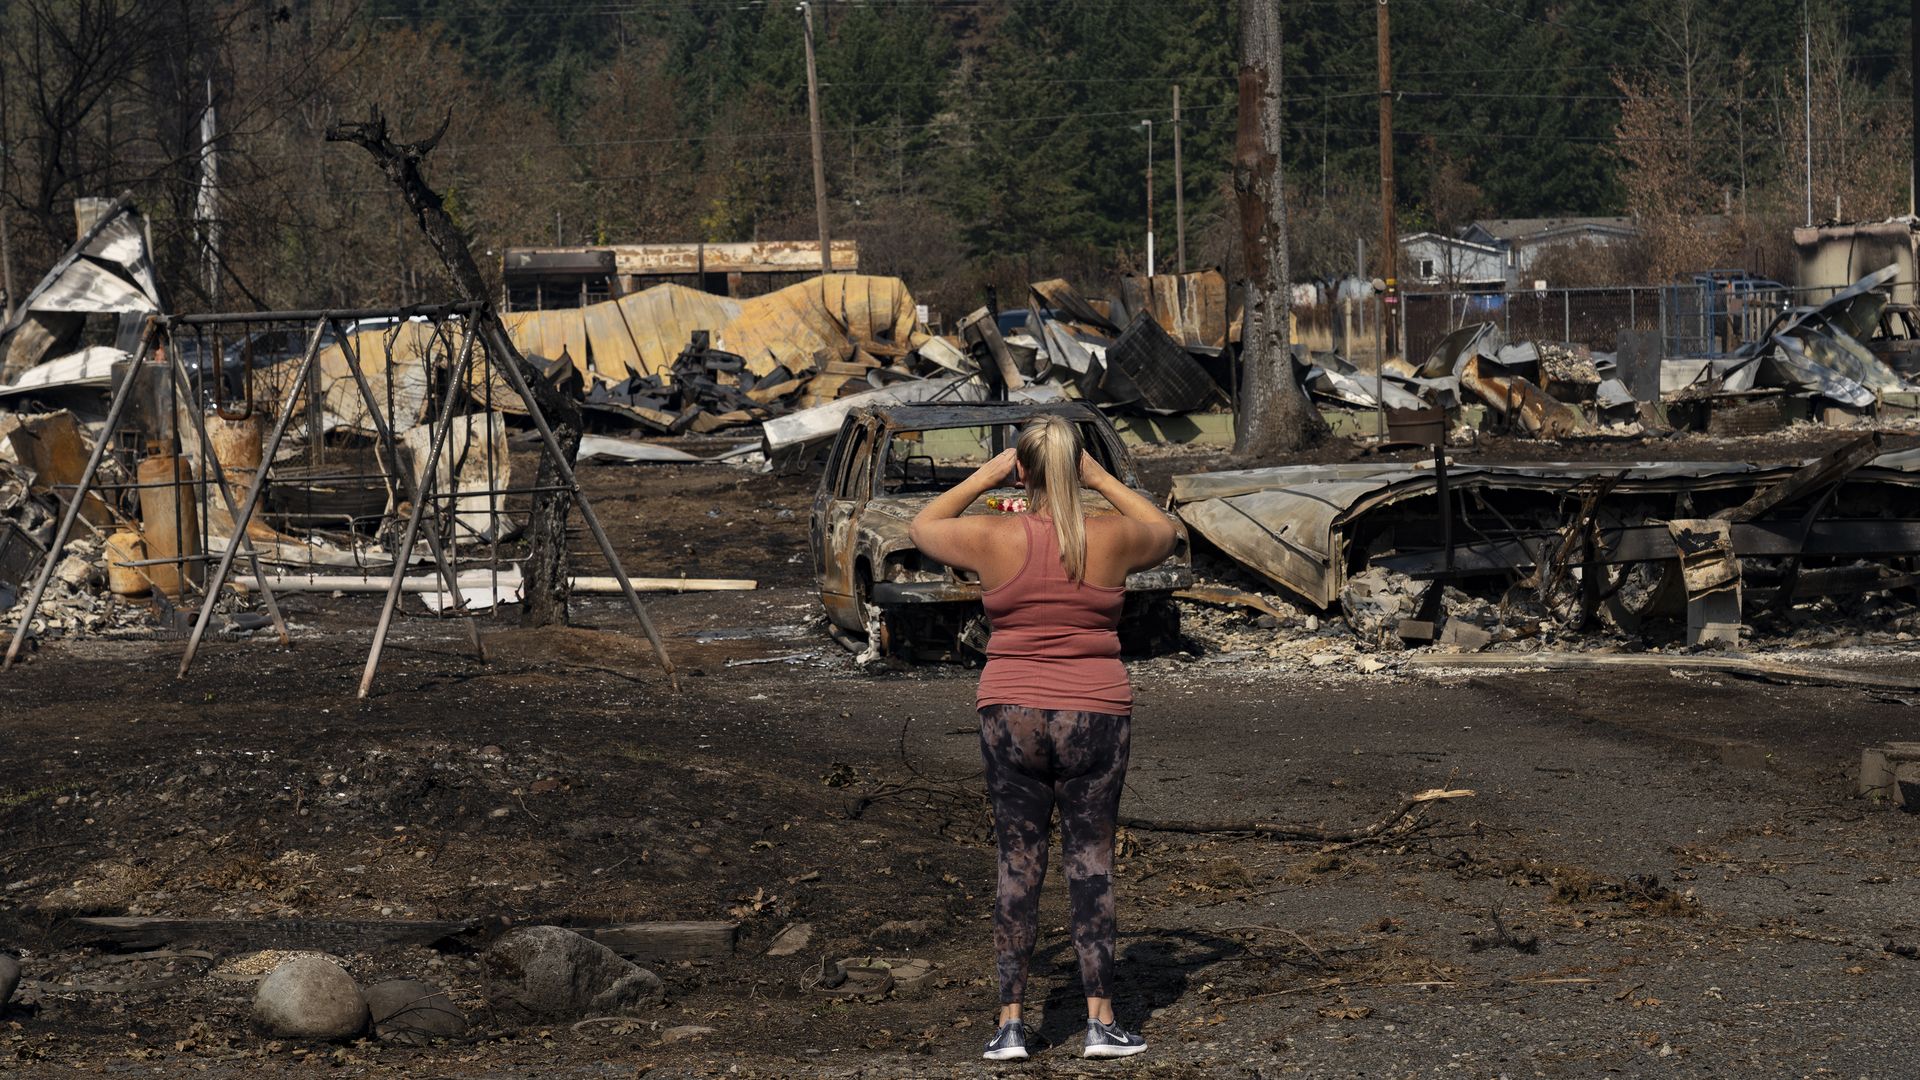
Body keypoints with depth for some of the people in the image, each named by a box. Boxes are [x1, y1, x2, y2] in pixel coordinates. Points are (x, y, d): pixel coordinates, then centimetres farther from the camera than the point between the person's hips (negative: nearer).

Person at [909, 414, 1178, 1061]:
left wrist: (986, 476, 16)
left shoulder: (993, 539, -8)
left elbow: (923, 527, 13)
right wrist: (1101, 479, 18)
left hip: (1011, 717, 0)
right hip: (1096, 717, 0)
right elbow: (1164, 533, 19)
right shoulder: (1113, 539, -6)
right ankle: (1100, 1022, 6)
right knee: (1091, 863, 7)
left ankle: (1010, 1024, 5)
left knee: (1017, 866, 7)